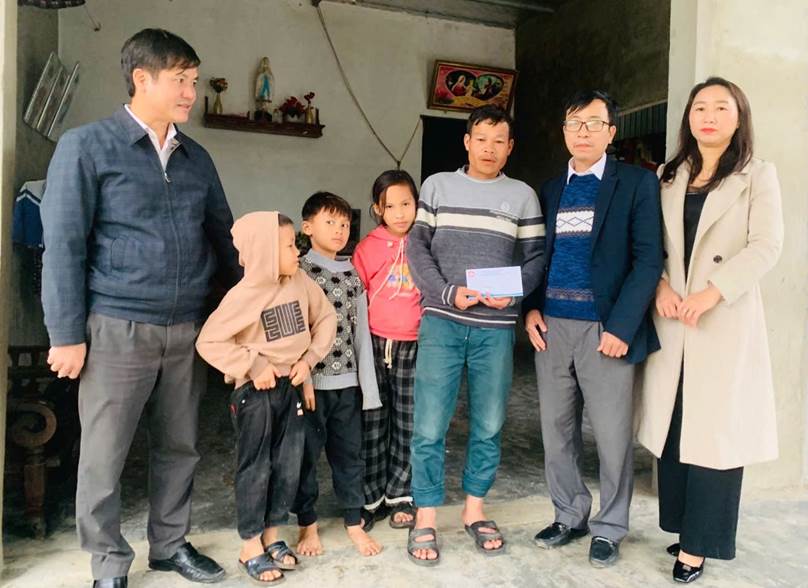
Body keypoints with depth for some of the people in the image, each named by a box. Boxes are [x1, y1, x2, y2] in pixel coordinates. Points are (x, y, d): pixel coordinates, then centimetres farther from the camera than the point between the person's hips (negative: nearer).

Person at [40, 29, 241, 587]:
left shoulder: (197, 158, 11)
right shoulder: (87, 146, -3)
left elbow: (223, 237, 16)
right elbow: (63, 245, -6)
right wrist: (67, 334, -9)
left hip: (187, 329, 5)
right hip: (117, 328, -4)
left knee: (178, 446, 14)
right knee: (104, 456, 7)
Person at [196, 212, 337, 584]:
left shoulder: (301, 282, -3)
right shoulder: (244, 295, -18)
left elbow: (326, 318, 7)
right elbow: (209, 342, -19)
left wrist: (309, 358, -4)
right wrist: (253, 366, -19)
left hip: (290, 386, 6)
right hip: (255, 391, -5)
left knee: (288, 466, 12)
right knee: (255, 469, 5)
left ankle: (271, 535, 31)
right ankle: (251, 547, 22)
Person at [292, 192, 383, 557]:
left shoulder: (352, 274, 10)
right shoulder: (298, 271, -4)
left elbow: (361, 331, 10)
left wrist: (367, 382, 7)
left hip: (348, 380, 4)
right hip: (311, 381, -4)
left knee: (349, 452, 13)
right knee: (307, 453, 9)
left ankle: (354, 521, 27)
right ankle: (308, 524, 26)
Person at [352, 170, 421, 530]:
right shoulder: (368, 247, 0)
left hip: (414, 346, 1)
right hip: (375, 345, -1)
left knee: (408, 425, 9)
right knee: (372, 425, 7)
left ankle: (399, 495, 27)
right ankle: (371, 499, 22)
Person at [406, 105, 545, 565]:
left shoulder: (523, 195, 10)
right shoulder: (437, 186, 9)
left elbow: (536, 256, 7)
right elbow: (418, 247, 4)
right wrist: (448, 293, -9)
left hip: (496, 327, 1)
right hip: (442, 322, -1)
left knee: (489, 425, 9)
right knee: (430, 427, -1)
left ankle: (475, 510, 28)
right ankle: (426, 519, 15)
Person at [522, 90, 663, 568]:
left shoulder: (638, 183, 0)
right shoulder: (551, 189, 14)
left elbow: (648, 259, -7)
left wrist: (621, 327, -15)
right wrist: (531, 308, 0)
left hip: (605, 329, -4)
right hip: (552, 327, 5)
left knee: (613, 437, 5)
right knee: (557, 432, 12)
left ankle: (610, 528, 24)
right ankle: (570, 516, 30)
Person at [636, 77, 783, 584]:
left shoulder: (758, 175, 5)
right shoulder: (670, 177, 15)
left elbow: (766, 246, -7)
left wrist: (713, 292, -17)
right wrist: (660, 285, -8)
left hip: (727, 320, -3)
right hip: (672, 319, 4)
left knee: (716, 429, -1)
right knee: (673, 424, 6)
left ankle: (700, 541, 10)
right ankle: (683, 524, 21)